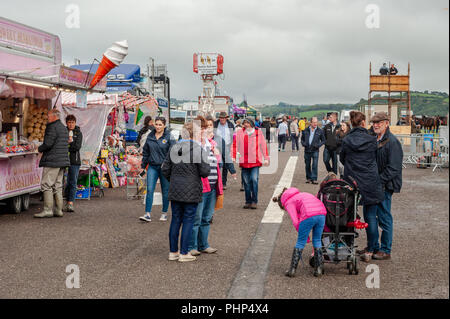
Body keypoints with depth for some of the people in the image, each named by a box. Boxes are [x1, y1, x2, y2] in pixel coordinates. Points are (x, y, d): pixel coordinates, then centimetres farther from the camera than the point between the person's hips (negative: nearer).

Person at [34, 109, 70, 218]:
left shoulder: (53, 127, -12)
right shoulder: (64, 128, 18)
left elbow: (48, 143, -20)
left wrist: (39, 149, 0)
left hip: (52, 160, -10)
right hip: (63, 160, 10)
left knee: (46, 185, -7)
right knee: (57, 186, 11)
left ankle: (48, 210, -9)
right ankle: (58, 210, 11)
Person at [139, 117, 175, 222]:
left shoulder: (169, 137, -5)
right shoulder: (150, 136, 7)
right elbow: (145, 152, 16)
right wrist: (143, 166, 15)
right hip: (152, 167, 3)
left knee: (165, 191, 7)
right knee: (149, 190, -5)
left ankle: (164, 213, 20)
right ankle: (148, 214, -4)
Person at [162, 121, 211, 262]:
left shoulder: (174, 148, 7)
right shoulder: (199, 149, -11)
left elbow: (165, 169, 7)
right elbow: (205, 171, -14)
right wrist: (208, 164, 7)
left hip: (175, 191, 5)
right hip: (191, 191, -5)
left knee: (175, 220, 12)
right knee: (188, 221, 3)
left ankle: (173, 251, 17)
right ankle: (184, 253, 5)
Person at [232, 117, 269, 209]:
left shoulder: (258, 132, 4)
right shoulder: (240, 133, 6)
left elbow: (263, 145, 8)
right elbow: (235, 145, 5)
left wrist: (266, 158, 6)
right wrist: (233, 157, -3)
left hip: (255, 161, -2)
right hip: (244, 162, 2)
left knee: (254, 180, -13)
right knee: (246, 182, 6)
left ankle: (254, 201, -4)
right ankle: (248, 201, 16)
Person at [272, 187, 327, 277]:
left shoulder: (288, 203, 14)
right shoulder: (299, 195, 34)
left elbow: (295, 221, 1)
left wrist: (301, 232, 16)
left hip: (309, 215, -6)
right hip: (321, 212, 6)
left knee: (301, 242, 8)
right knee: (317, 240, 18)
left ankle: (292, 270, 14)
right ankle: (318, 269, 18)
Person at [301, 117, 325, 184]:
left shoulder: (320, 131, 0)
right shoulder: (306, 130, 5)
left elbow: (323, 140, 6)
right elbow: (302, 139, 16)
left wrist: (318, 145, -11)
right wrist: (303, 143, -5)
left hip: (315, 150, -2)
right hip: (307, 150, 2)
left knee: (315, 165, -11)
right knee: (307, 165, 9)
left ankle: (314, 179, -7)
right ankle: (308, 178, 23)